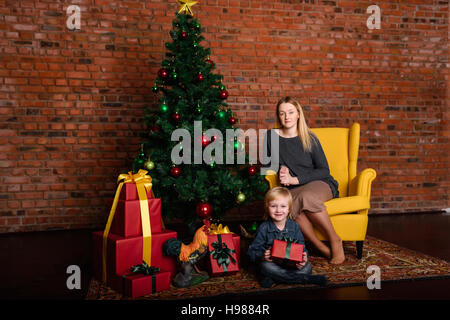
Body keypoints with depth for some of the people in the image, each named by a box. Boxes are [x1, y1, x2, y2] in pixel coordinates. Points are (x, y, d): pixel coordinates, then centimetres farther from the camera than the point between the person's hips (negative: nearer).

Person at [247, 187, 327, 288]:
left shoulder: (294, 226, 2)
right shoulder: (264, 228, -7)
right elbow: (252, 251, -7)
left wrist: (304, 257, -19)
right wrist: (262, 256, -29)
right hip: (271, 263, -2)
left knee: (307, 267, -24)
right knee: (265, 266, -36)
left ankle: (273, 280, -25)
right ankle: (305, 279, -29)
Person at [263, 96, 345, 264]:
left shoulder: (309, 138, 1)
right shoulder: (271, 136, 7)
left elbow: (324, 170, -2)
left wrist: (295, 179, -13)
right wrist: (280, 168, -2)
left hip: (320, 183, -1)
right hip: (292, 189, 2)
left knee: (306, 197, -38)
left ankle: (335, 241, -18)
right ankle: (322, 248, -27)